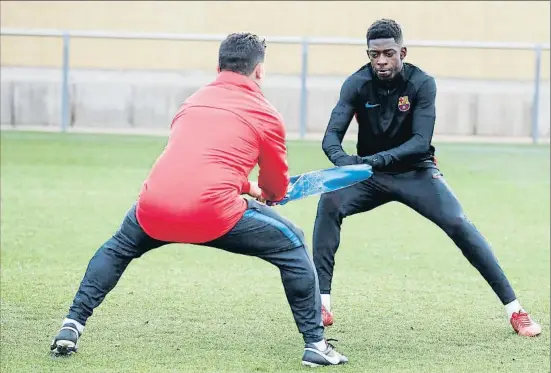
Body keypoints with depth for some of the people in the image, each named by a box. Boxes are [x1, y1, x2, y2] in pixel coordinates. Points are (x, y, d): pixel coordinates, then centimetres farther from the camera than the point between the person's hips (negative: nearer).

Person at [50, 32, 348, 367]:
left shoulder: (194, 101, 25)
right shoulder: (265, 116, 11)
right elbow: (277, 188, 24)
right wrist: (261, 192, 48)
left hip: (155, 206, 4)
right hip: (212, 211, -4)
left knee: (117, 248, 35)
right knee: (292, 245, 15)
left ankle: (72, 327, 25)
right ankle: (316, 344, 11)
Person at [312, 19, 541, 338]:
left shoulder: (422, 83, -18)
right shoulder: (357, 84, -14)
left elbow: (421, 141, -27)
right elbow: (332, 136, -21)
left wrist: (377, 159, -43)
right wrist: (342, 160, -45)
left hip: (416, 173, -1)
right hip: (371, 176, 2)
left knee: (459, 224, -21)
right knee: (329, 203, -26)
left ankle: (514, 308, -12)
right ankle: (322, 302, -23)